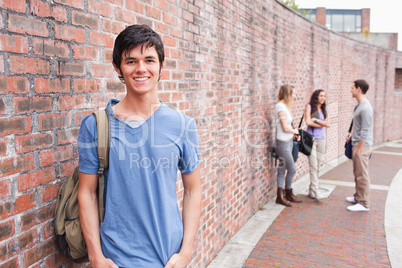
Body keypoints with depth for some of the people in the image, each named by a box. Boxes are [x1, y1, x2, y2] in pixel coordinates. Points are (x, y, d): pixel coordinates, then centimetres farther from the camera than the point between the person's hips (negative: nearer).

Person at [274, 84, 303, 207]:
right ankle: (288, 194, 21)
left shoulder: (285, 106, 11)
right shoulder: (281, 106, -18)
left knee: (282, 169, 11)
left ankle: (280, 196, 19)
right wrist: (295, 131, -2)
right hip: (283, 143, -9)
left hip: (288, 141, 9)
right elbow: (285, 128, -19)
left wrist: (295, 132, 1)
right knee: (292, 169, 2)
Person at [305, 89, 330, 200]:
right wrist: (323, 124, -3)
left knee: (318, 166, 5)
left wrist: (315, 120, -11)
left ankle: (311, 190, 14)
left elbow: (327, 123, 2)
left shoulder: (324, 109, 15)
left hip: (321, 139, 5)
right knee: (313, 166, -10)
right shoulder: (309, 107, 0)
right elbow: (308, 122, -12)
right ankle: (315, 191, -8)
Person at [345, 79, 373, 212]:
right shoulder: (359, 105, 12)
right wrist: (351, 136, 17)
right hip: (357, 144, 10)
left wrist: (358, 149, -20)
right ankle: (358, 197, 31)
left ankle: (364, 204, 5)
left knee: (362, 175, -3)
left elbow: (365, 131, -21)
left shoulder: (365, 108, -20)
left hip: (362, 146, -10)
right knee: (357, 174, 19)